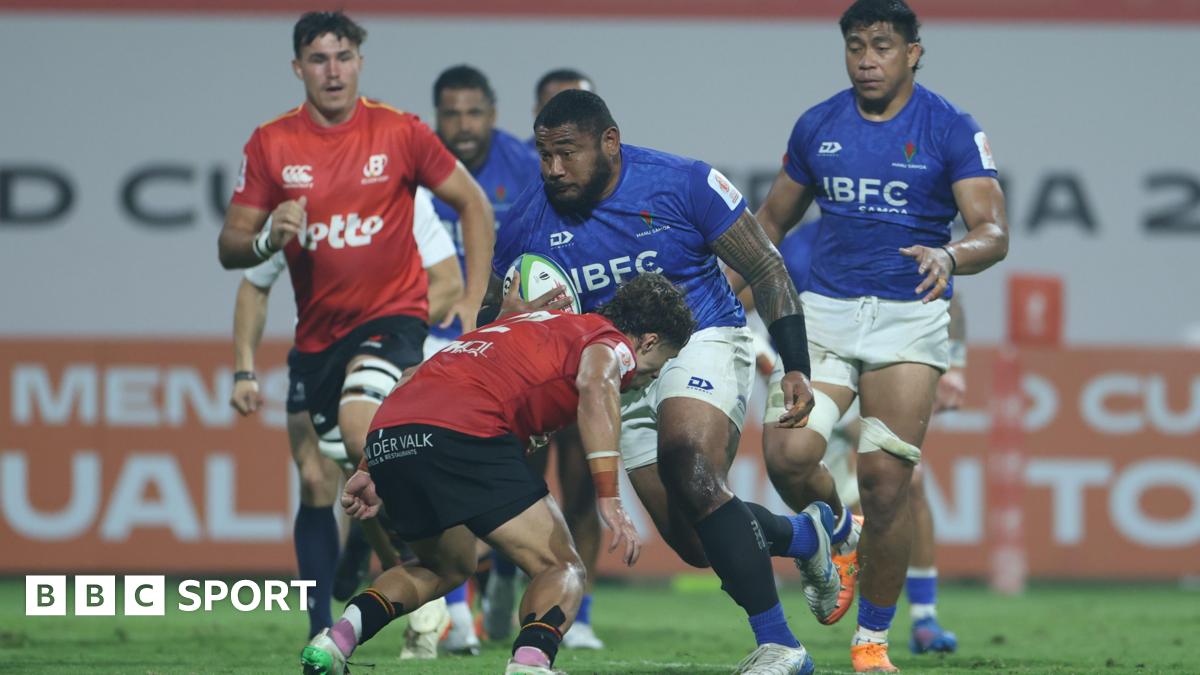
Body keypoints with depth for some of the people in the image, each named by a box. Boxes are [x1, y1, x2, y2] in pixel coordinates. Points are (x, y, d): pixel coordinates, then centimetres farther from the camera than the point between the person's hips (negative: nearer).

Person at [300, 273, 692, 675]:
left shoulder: (535, 322, 35)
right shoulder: (614, 344, 12)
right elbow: (596, 385, -14)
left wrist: (371, 471, 30)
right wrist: (609, 499, -20)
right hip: (462, 434, -7)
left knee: (448, 567, 30)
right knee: (563, 569, 3)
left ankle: (340, 636, 11)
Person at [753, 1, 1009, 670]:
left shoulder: (952, 130, -4)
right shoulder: (817, 126, 7)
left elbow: (993, 231, -12)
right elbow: (772, 222, 19)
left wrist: (950, 255, -34)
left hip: (911, 317, -2)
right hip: (826, 311, 2)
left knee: (886, 478, -9)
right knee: (788, 455, -17)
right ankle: (840, 532, 18)